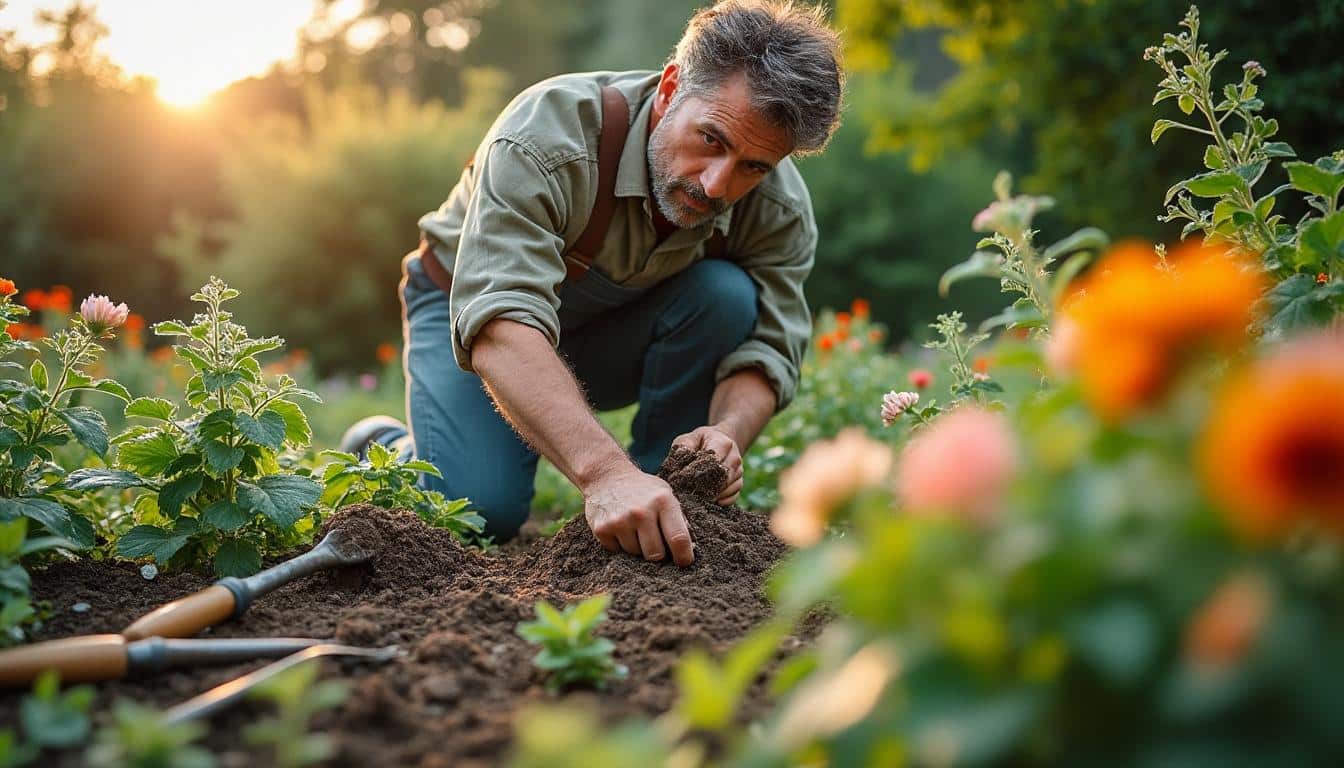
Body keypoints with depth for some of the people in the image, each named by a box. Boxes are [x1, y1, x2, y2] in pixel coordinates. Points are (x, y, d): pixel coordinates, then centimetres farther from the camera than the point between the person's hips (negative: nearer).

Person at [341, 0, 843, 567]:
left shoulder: (780, 210, -22)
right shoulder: (548, 134, -36)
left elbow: (766, 350, -19)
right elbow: (500, 322, -47)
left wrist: (726, 434, -43)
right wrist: (604, 470, -60)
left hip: (616, 337, 3)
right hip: (471, 304, -3)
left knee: (727, 293, -26)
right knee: (480, 510, -25)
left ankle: (667, 501, -10)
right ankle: (387, 449, 10)